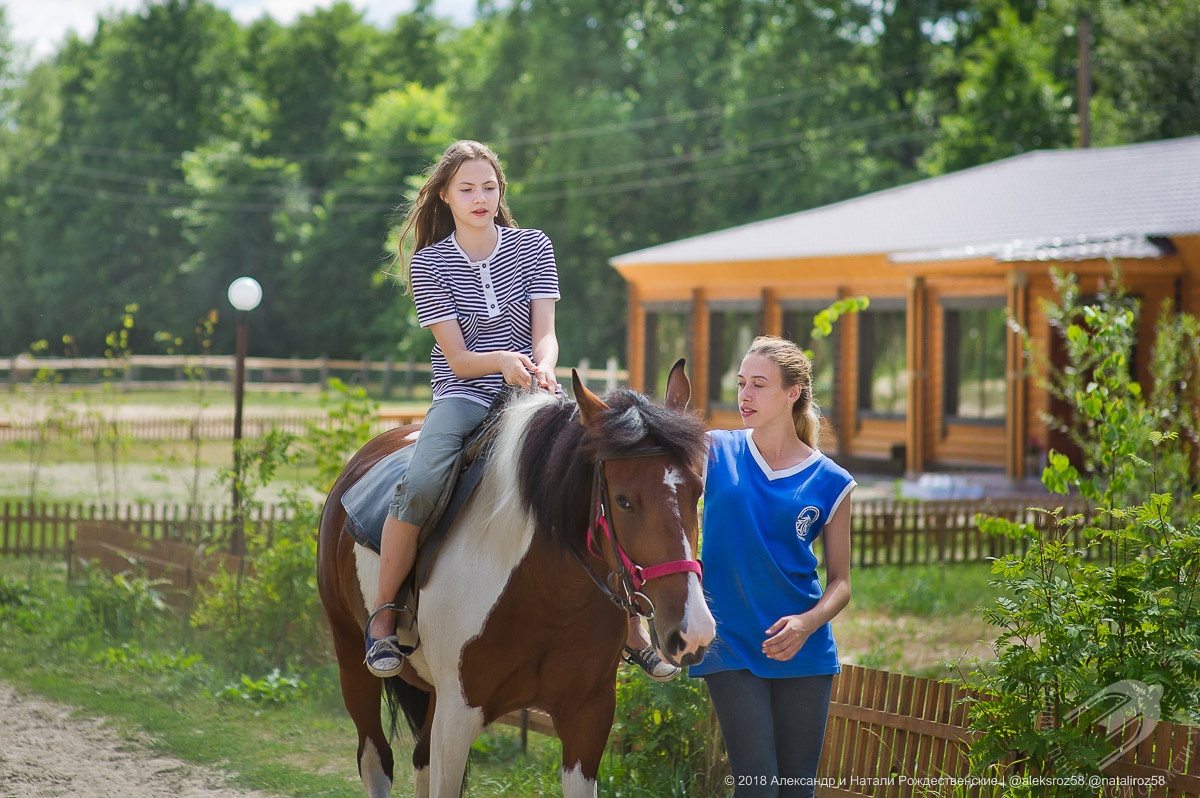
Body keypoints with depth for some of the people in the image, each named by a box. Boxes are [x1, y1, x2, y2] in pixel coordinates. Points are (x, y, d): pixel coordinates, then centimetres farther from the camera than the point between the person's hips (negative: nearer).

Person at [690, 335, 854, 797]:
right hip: (731, 645, -1)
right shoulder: (716, 452, 3)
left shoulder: (830, 482, 3)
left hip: (803, 651, 1)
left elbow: (840, 581, 6)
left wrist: (808, 623, -14)